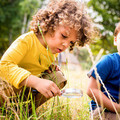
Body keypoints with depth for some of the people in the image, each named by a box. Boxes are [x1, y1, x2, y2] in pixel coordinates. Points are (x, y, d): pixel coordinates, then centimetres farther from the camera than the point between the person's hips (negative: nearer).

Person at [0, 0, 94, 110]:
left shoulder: (54, 49, -3)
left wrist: (50, 67, -10)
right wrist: (37, 82, -53)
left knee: (58, 78, -10)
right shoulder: (26, 41, -28)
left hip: (31, 89, 7)